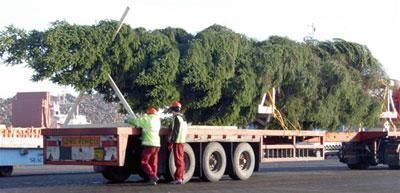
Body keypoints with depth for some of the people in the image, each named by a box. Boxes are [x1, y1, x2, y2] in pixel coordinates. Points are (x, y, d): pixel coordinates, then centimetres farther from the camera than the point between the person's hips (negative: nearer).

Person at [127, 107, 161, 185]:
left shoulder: (146, 119, -6)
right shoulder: (158, 120, 14)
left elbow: (135, 121, -2)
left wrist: (128, 120, 17)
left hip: (148, 144, -7)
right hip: (157, 144, 7)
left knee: (144, 162, -1)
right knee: (153, 163, 12)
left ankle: (152, 176, -16)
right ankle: (153, 180, 10)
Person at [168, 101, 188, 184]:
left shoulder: (177, 118, -13)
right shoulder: (183, 118, 17)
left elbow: (175, 131, -18)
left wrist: (171, 143, -16)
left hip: (177, 141, -9)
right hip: (182, 141, 9)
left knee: (178, 160, -9)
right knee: (181, 160, 12)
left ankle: (178, 178, -11)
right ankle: (181, 178, 16)